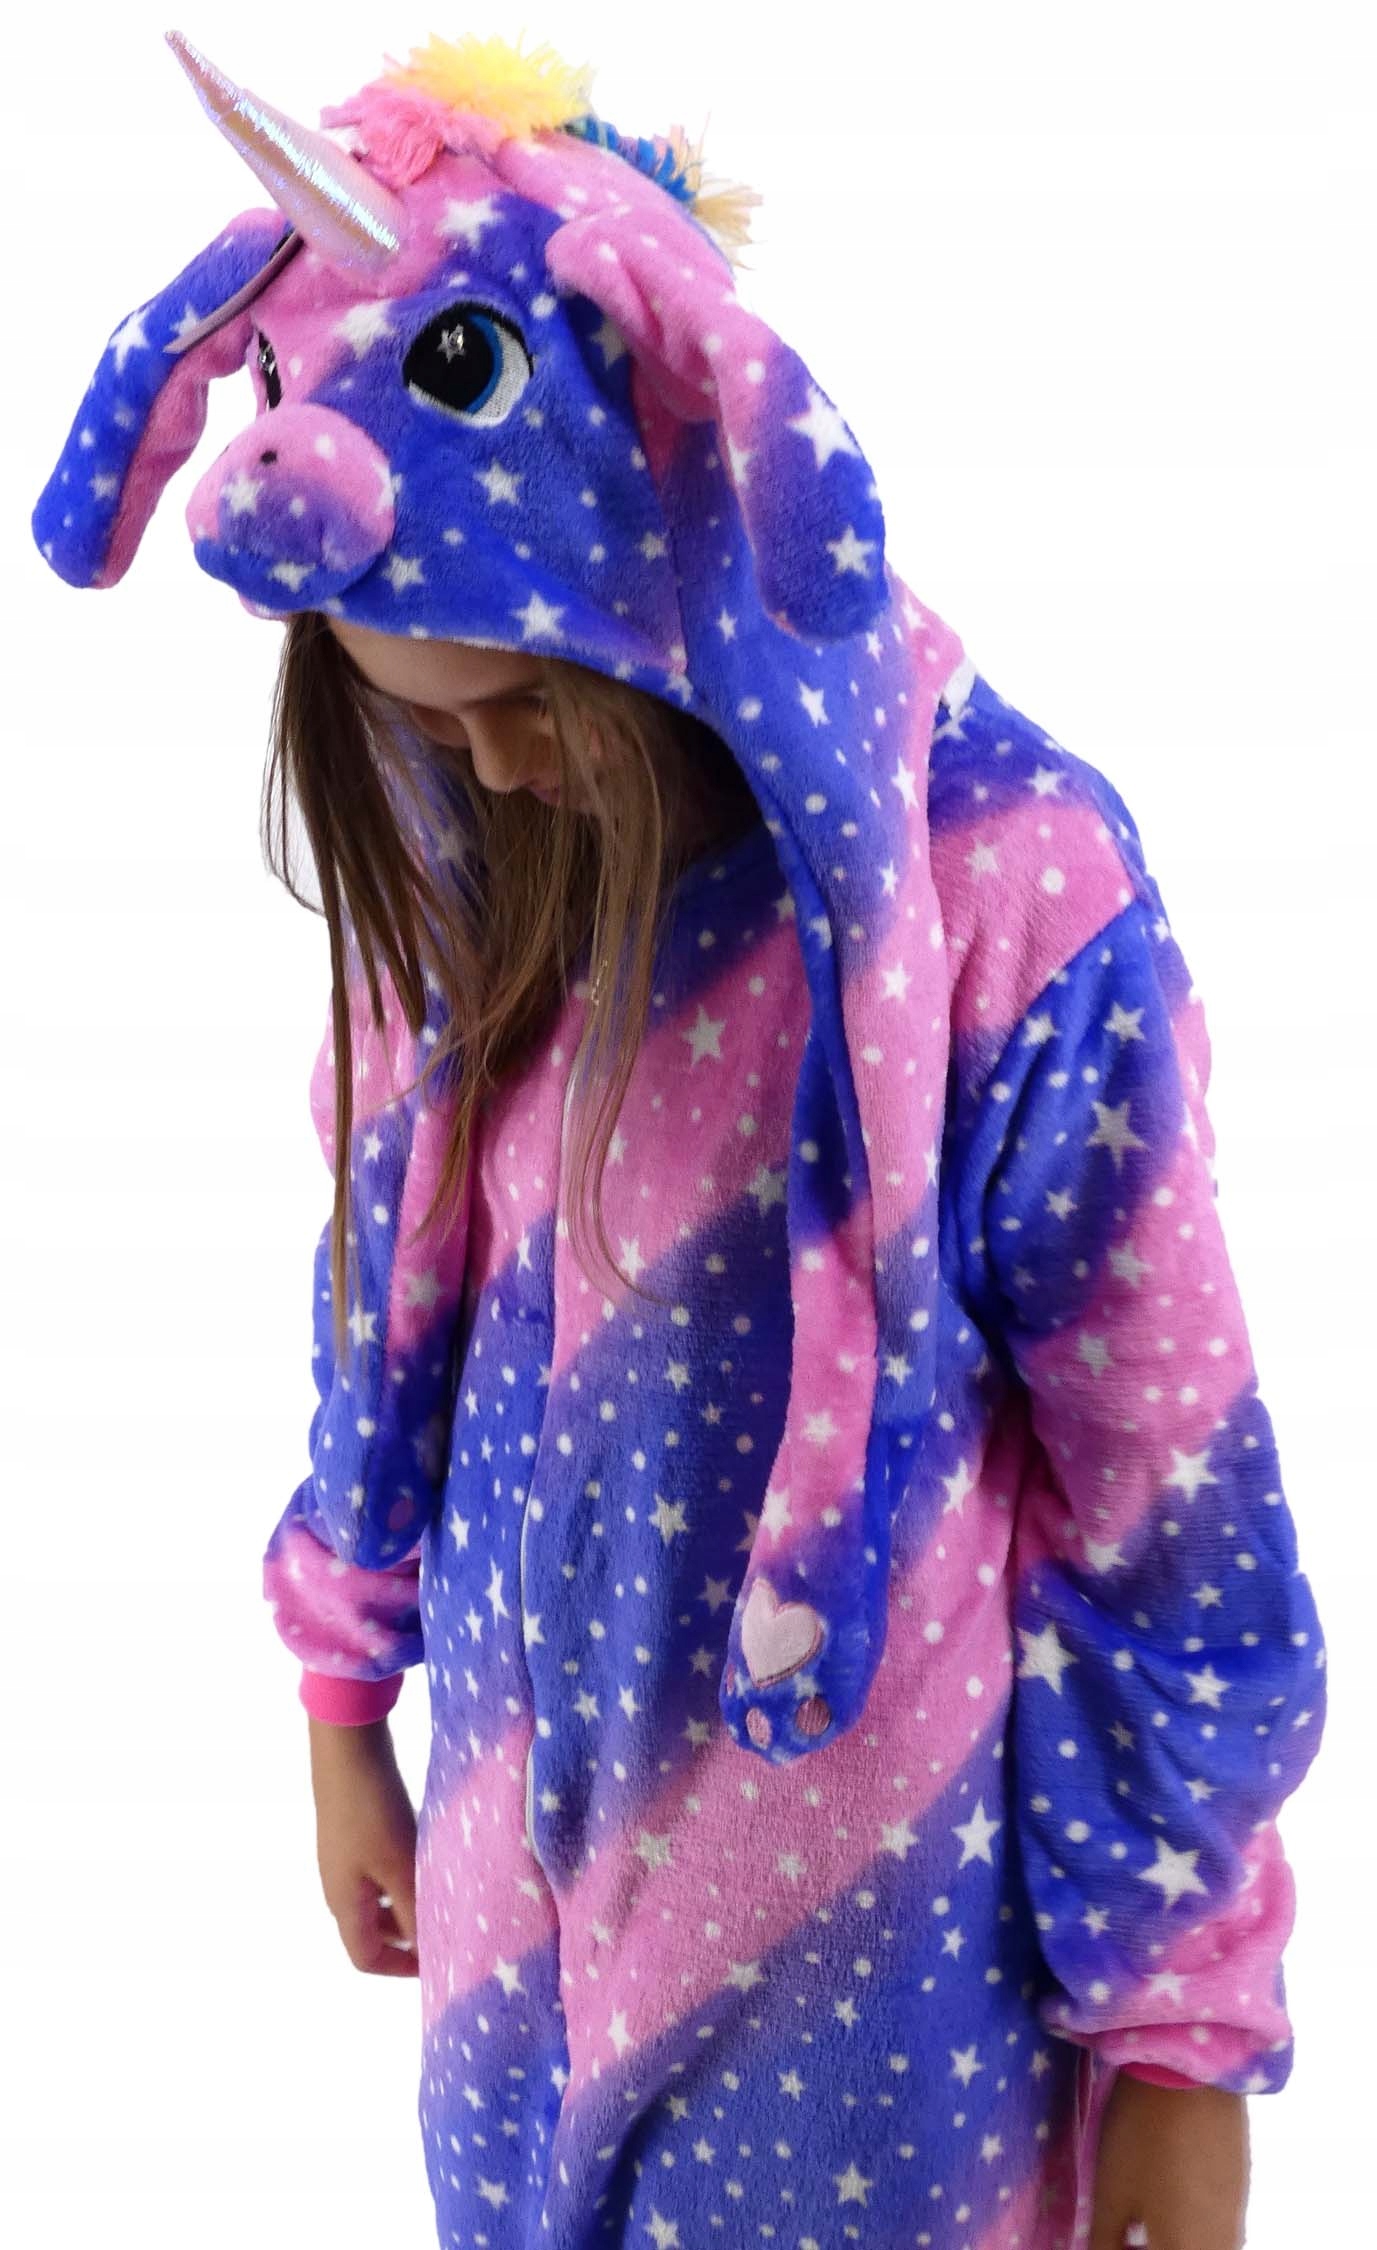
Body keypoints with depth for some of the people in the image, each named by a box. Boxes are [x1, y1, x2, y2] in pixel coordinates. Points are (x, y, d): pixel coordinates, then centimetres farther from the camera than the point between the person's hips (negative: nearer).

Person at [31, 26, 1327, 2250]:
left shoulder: (1012, 898, -22)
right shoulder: (469, 867, -7)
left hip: (874, 1917, -4)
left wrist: (1186, 2025, -6)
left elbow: (1164, 1494, -15)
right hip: (528, 1836, 5)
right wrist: (345, 1710, 13)